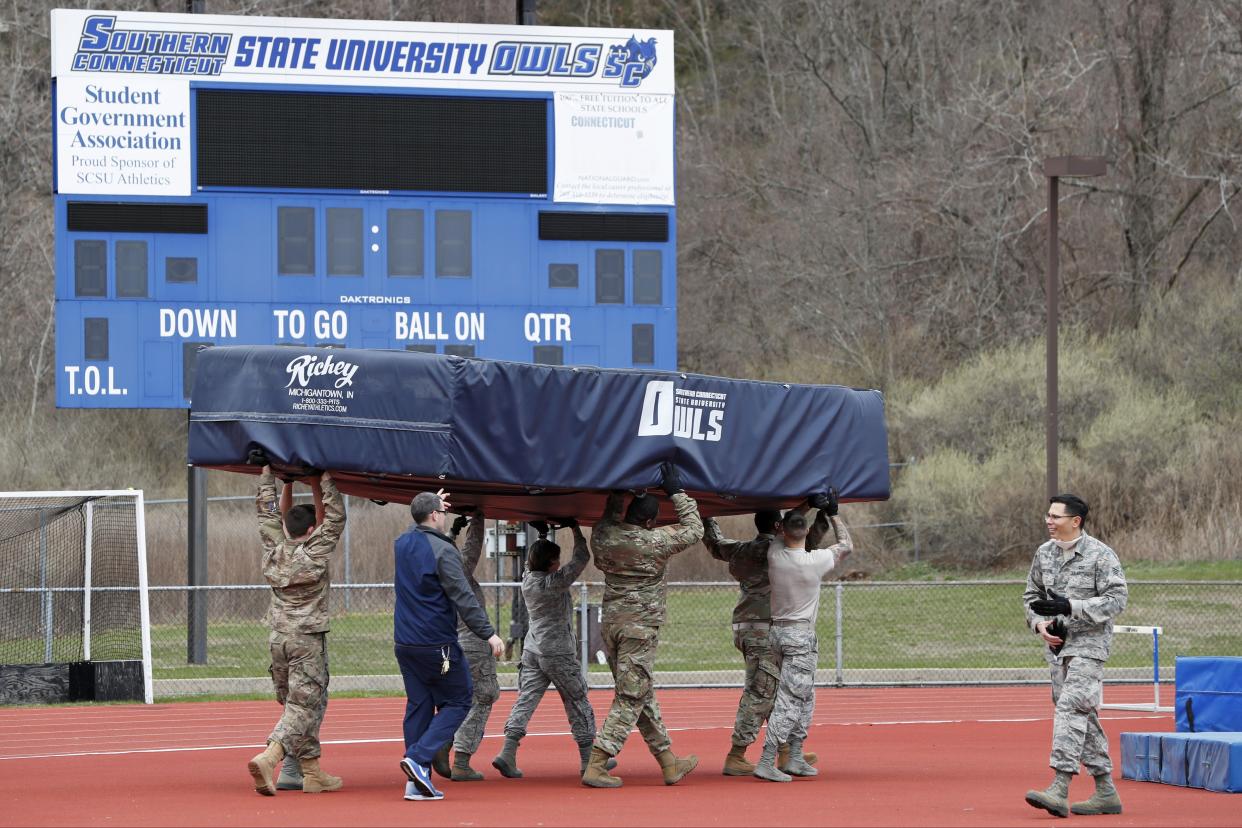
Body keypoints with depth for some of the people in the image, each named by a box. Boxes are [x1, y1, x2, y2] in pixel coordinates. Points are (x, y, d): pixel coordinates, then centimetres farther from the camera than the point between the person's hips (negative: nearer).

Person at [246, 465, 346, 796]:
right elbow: (335, 518, -7)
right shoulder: (314, 553, -11)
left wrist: (268, 471, 20)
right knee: (304, 706, -7)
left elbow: (269, 512, 14)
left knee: (298, 704, 13)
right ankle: (268, 758, -27)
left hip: (277, 637, 6)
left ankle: (312, 772, 14)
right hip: (307, 638, -6)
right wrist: (322, 482, -1)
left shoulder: (274, 549, 3)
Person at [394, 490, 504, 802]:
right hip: (437, 644, -7)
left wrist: (430, 505, 47)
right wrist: (488, 633, -14)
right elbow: (463, 598, -17)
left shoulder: (402, 544, 9)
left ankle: (416, 783, 4)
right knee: (456, 703, 3)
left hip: (405, 644, 7)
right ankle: (419, 758, -15)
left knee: (418, 706, 10)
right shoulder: (442, 551, -14)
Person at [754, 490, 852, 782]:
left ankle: (795, 758, 17)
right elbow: (847, 545, 3)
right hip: (801, 636, -6)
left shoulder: (775, 554, -4)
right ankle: (766, 763, -15)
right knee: (790, 700, -7)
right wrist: (832, 514, 10)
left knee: (805, 697, 17)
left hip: (777, 632, 6)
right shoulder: (815, 561, -16)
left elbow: (785, 529, 20)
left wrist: (807, 506, 13)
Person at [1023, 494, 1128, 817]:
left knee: (1071, 707, -19)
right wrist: (1039, 623, 0)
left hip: (1088, 644, -7)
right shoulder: (1044, 553, 10)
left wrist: (1070, 607, -23)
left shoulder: (1101, 556, -10)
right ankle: (1105, 792, 16)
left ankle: (1059, 790, -27)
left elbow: (1116, 599, -15)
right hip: (1057, 644, 7)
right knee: (1084, 716, 9)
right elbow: (1032, 594, 21)